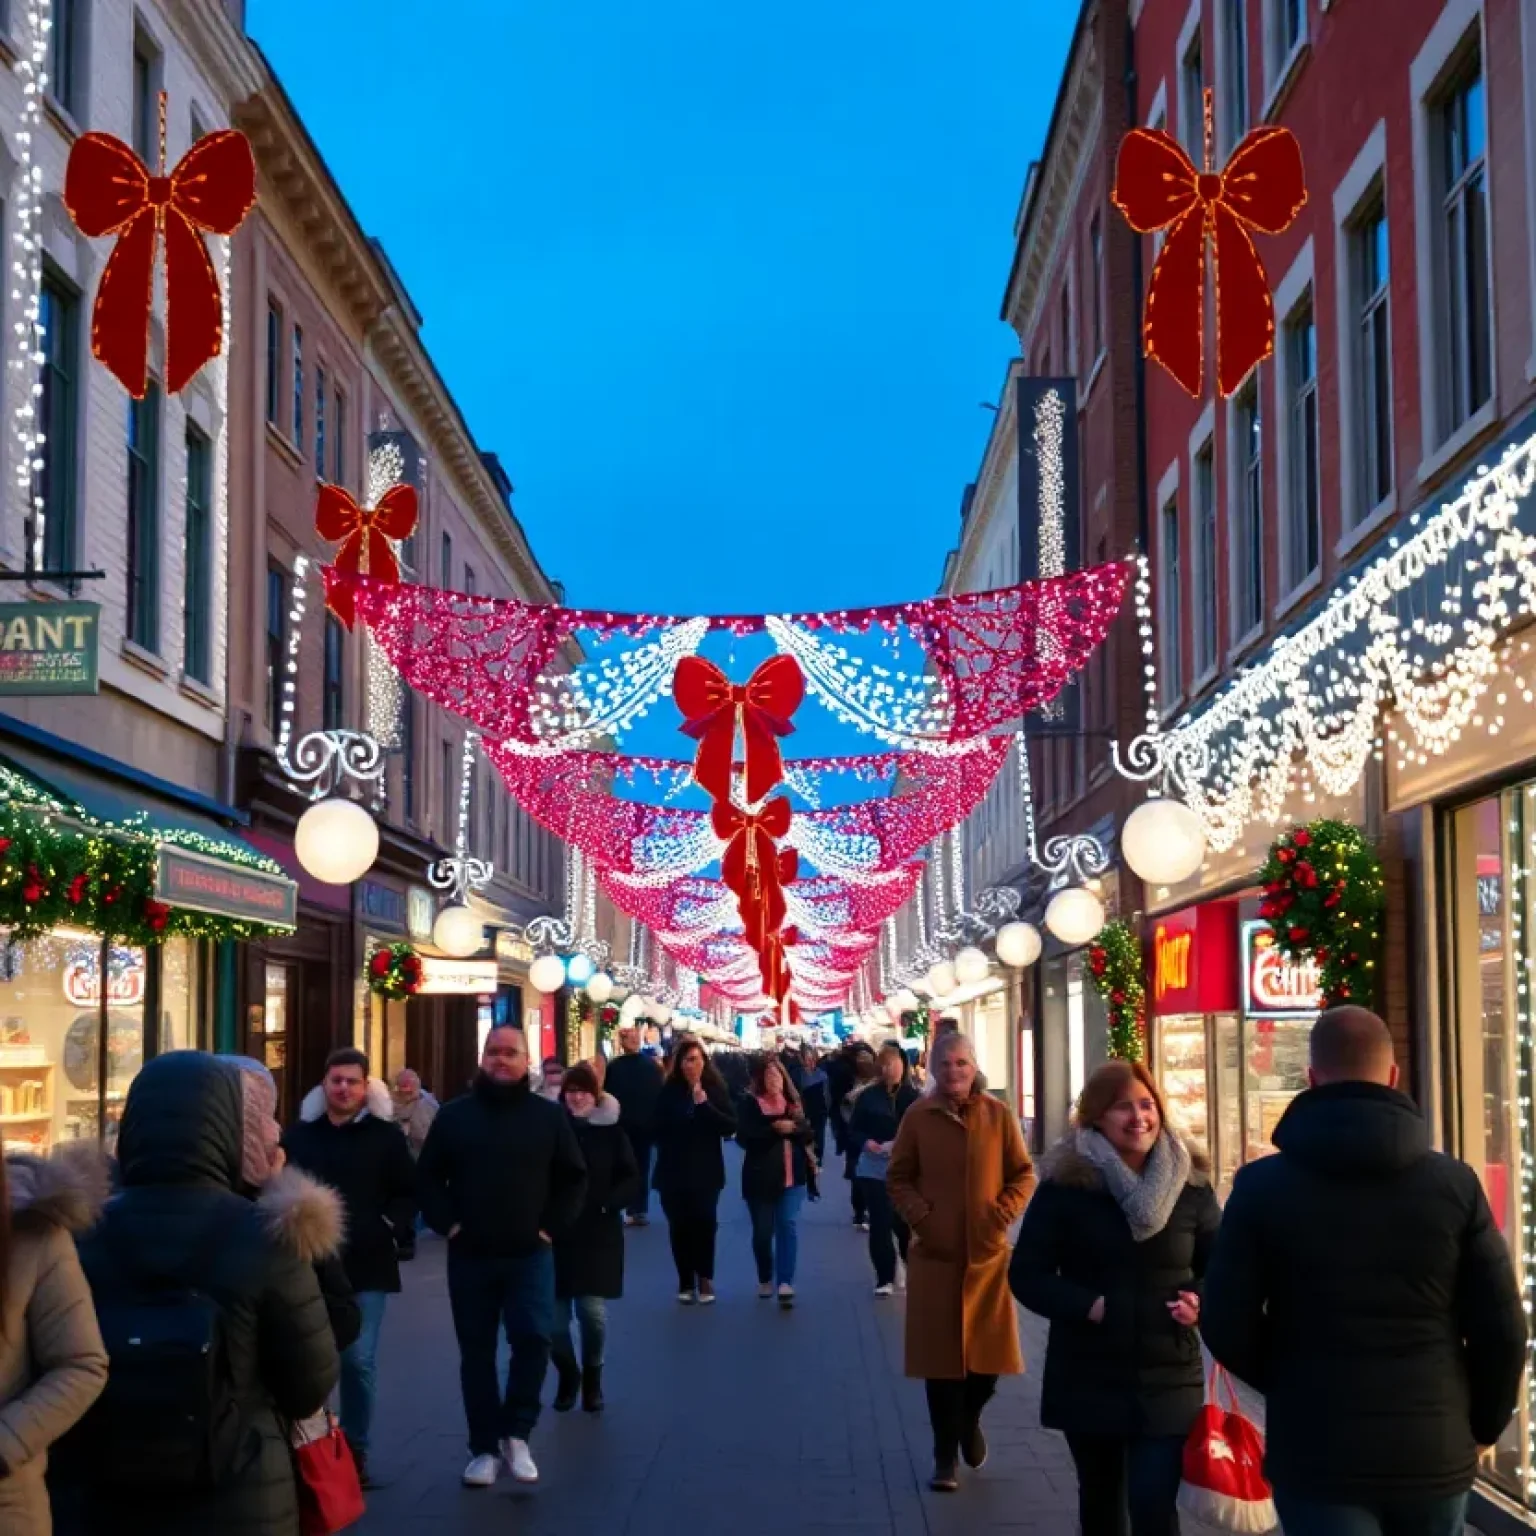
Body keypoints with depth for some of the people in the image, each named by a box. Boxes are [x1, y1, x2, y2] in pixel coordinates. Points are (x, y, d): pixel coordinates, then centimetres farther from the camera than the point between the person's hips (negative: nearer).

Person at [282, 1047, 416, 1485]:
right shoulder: (299, 1134, 7)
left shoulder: (386, 1135, 1)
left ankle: (355, 1448, 10)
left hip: (366, 1265, -2)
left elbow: (408, 1193, 2)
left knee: (358, 1360, -2)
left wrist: (388, 1227, -12)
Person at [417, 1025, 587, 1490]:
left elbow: (573, 1178, 6)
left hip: (529, 1253, -1)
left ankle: (516, 1434, 2)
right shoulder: (454, 1115, 3)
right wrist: (447, 1222, -5)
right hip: (469, 1255, 1)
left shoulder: (549, 1115, 2)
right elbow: (428, 1176, 7)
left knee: (533, 1337, -14)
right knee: (476, 1352, 7)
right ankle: (484, 1447, 16)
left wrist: (552, 1226, -3)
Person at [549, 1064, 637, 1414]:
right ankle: (567, 1374, 30)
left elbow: (630, 1177, 2)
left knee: (592, 1311, -7)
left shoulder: (611, 1130, -1)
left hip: (599, 1234, 0)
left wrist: (608, 1203, -13)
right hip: (556, 1233, 1)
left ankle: (592, 1376, 21)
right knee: (554, 1317, 0)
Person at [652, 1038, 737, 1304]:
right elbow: (658, 1128, 4)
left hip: (706, 1171, 0)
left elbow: (730, 1127, -9)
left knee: (704, 1224, -5)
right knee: (679, 1227, 2)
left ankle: (704, 1280, 6)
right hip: (674, 1171, 0)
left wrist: (704, 1104, -19)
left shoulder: (716, 1089, -2)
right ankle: (686, 1283, 11)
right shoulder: (668, 1092, -3)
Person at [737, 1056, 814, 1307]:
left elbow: (808, 1134, 7)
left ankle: (785, 1283, -14)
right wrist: (774, 1128, -24)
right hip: (762, 1176, -2)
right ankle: (765, 1279, 28)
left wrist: (794, 1126, -15)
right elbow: (744, 1137, -15)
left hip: (791, 1175, 2)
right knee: (763, 1230, 7)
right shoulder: (750, 1103, -4)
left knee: (787, 1226, -10)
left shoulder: (793, 1102, 9)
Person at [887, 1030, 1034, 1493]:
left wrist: (1003, 1215, -9)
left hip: (988, 1252, 1)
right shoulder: (918, 1116, -3)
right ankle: (945, 1456, 15)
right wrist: (920, 1216, -11)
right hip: (935, 1253, -1)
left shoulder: (998, 1115, -1)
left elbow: (1023, 1174, 5)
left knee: (990, 1351, 5)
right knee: (940, 1355, 3)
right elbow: (898, 1178, 4)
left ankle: (970, 1419, 37)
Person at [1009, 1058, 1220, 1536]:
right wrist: (1089, 1306, -20)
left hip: (1168, 1380, 0)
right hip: (1088, 1378, 0)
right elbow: (1027, 1275, -7)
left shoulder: (1190, 1184, -1)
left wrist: (1201, 1304, -13)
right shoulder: (1065, 1184, -8)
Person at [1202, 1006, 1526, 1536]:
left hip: (1318, 1454, -2)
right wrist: (1481, 1424, 16)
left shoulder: (1262, 1185, -5)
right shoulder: (1455, 1184, -2)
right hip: (1435, 1453, 2)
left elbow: (1227, 1325, -3)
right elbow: (1501, 1329, -1)